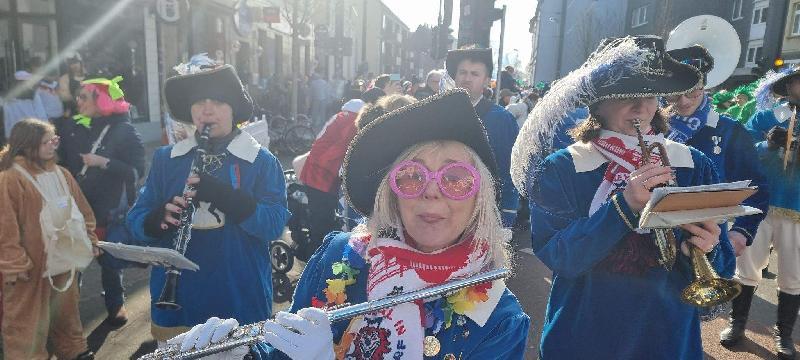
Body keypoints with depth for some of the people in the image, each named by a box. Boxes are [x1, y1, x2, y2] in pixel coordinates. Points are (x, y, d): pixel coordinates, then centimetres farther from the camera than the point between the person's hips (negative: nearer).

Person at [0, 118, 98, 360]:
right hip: (30, 267, -7)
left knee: (65, 312, 21)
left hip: (64, 261, 7)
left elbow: (83, 211, 14)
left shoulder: (61, 175, 7)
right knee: (28, 322, 5)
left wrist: (89, 240, 12)